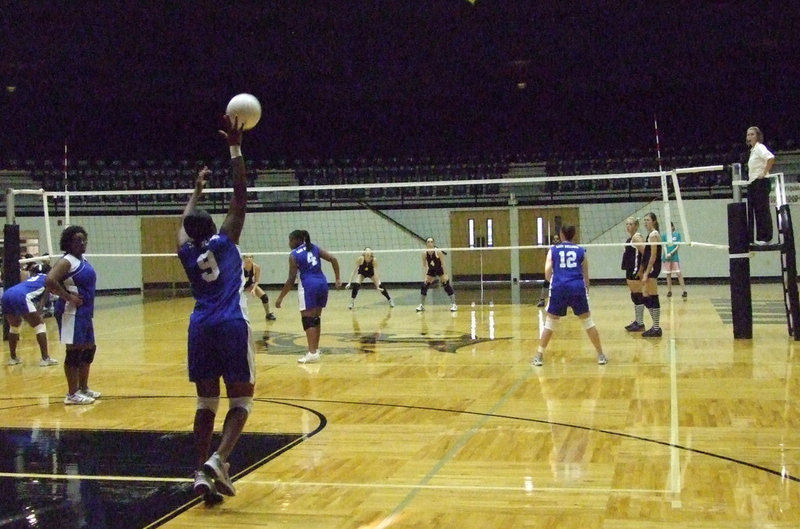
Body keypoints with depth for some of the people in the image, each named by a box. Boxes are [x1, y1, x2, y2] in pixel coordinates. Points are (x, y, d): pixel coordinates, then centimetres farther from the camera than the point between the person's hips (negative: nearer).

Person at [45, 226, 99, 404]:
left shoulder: (83, 260, 14)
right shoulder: (67, 261, -14)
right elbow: (50, 281, -28)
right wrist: (69, 297, -23)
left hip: (85, 313, 10)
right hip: (72, 313, -10)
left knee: (89, 349, 16)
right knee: (74, 351, -6)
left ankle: (83, 388, 29)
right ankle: (72, 394, 1)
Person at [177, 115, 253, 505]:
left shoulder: (187, 253, 7)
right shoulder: (223, 243, -1)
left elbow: (185, 222, 29)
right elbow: (240, 197, -1)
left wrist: (197, 189, 42)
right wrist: (235, 148, 2)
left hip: (201, 329, 4)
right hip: (232, 326, -4)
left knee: (206, 403, 8)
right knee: (241, 400, 2)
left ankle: (201, 473, 0)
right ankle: (219, 459, -18)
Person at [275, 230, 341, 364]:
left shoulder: (294, 255, -3)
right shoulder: (314, 248, 13)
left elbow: (291, 280, -6)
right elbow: (333, 259, 5)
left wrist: (280, 297, 0)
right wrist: (338, 279, 9)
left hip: (308, 285, -6)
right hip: (322, 283, 6)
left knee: (308, 320, -4)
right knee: (316, 318, 15)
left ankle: (312, 353, -12)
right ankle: (315, 349, 21)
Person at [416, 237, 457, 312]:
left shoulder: (438, 251, -24)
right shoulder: (424, 253, -16)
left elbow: (443, 263, -19)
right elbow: (424, 266, -8)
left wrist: (445, 275, -22)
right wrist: (425, 276, -15)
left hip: (440, 270, -3)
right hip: (431, 271, 3)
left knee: (447, 286, -12)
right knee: (424, 286, -5)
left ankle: (454, 304, -4)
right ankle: (421, 305, 8)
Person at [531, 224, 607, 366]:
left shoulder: (553, 250, 12)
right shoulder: (581, 250, 15)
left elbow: (547, 274, 3)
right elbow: (586, 276, 17)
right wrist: (586, 291, 30)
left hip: (559, 288, 0)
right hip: (578, 287, 0)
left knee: (550, 323, 11)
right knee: (588, 322, 11)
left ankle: (539, 356, 10)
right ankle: (601, 355, 14)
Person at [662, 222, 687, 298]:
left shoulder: (677, 234, 1)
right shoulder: (664, 236, 7)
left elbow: (677, 246, -3)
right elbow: (664, 246, 2)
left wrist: (671, 253, -15)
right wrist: (666, 254, -16)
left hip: (674, 257, -3)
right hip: (667, 258, 3)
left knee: (679, 274, -7)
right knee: (668, 275, 7)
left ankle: (684, 291, -7)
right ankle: (669, 291, 15)